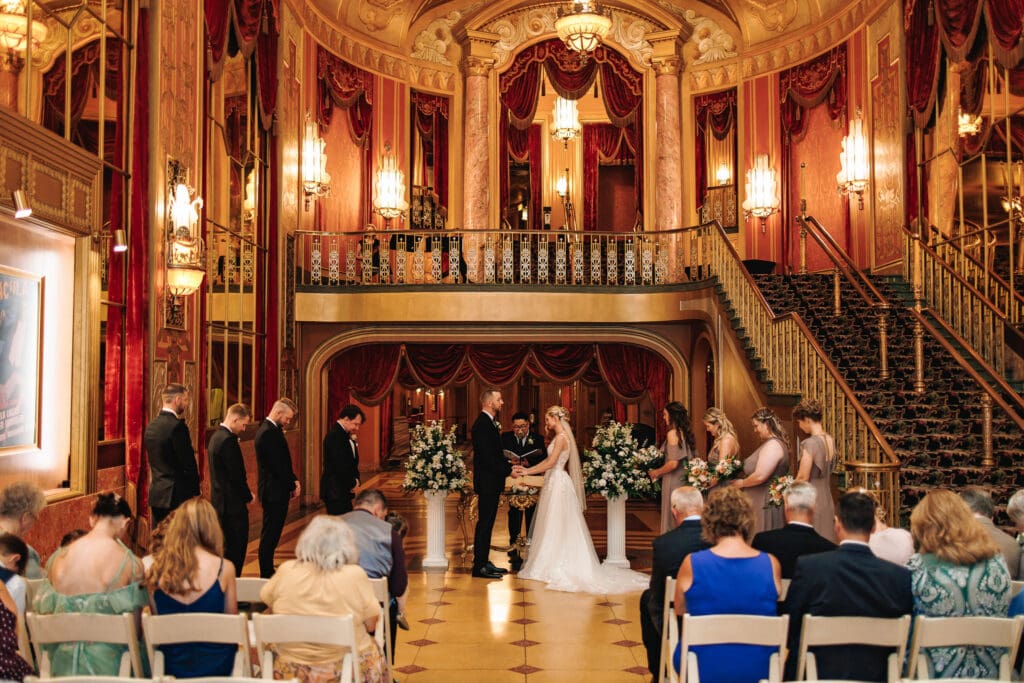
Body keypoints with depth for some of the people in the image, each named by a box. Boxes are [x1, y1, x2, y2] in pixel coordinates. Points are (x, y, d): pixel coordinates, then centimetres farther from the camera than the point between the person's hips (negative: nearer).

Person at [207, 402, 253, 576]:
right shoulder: (228, 440, -19)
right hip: (233, 503, -10)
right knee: (237, 546, -3)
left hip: (220, 501, 10)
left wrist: (245, 493, 14)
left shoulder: (216, 436, 12)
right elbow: (236, 475, -20)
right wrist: (248, 496, -6)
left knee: (228, 545, 16)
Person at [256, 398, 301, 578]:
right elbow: (278, 466, -22)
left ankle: (267, 572, 26)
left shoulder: (268, 429, 12)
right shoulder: (269, 433, -20)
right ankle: (266, 575, 5)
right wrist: (293, 485, -11)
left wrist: (293, 480, 4)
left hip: (273, 491, 11)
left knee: (270, 535, 17)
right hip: (274, 492, -11)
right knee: (270, 535, -2)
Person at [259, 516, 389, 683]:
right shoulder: (355, 575, -17)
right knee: (372, 648, 30)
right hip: (348, 669, -1)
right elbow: (371, 625, -8)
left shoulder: (287, 571, -12)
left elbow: (266, 600, 7)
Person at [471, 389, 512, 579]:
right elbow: (487, 457, -22)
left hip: (492, 482, 10)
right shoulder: (482, 425, -18)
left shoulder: (489, 422, 14)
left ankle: (484, 562, 22)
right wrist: (508, 470, -16)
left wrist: (509, 465, 5)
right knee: (485, 523, -4)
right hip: (487, 482, -10)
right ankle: (479, 566, 1)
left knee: (487, 523, 14)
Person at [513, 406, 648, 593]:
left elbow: (550, 463, -20)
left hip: (558, 483, -10)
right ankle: (553, 565, 17)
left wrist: (527, 472, -14)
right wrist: (527, 469, 9)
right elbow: (548, 460, 14)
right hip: (554, 482, 10)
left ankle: (553, 567, 4)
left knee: (555, 526, -3)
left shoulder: (561, 437, -16)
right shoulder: (559, 436, 14)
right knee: (558, 527, 12)